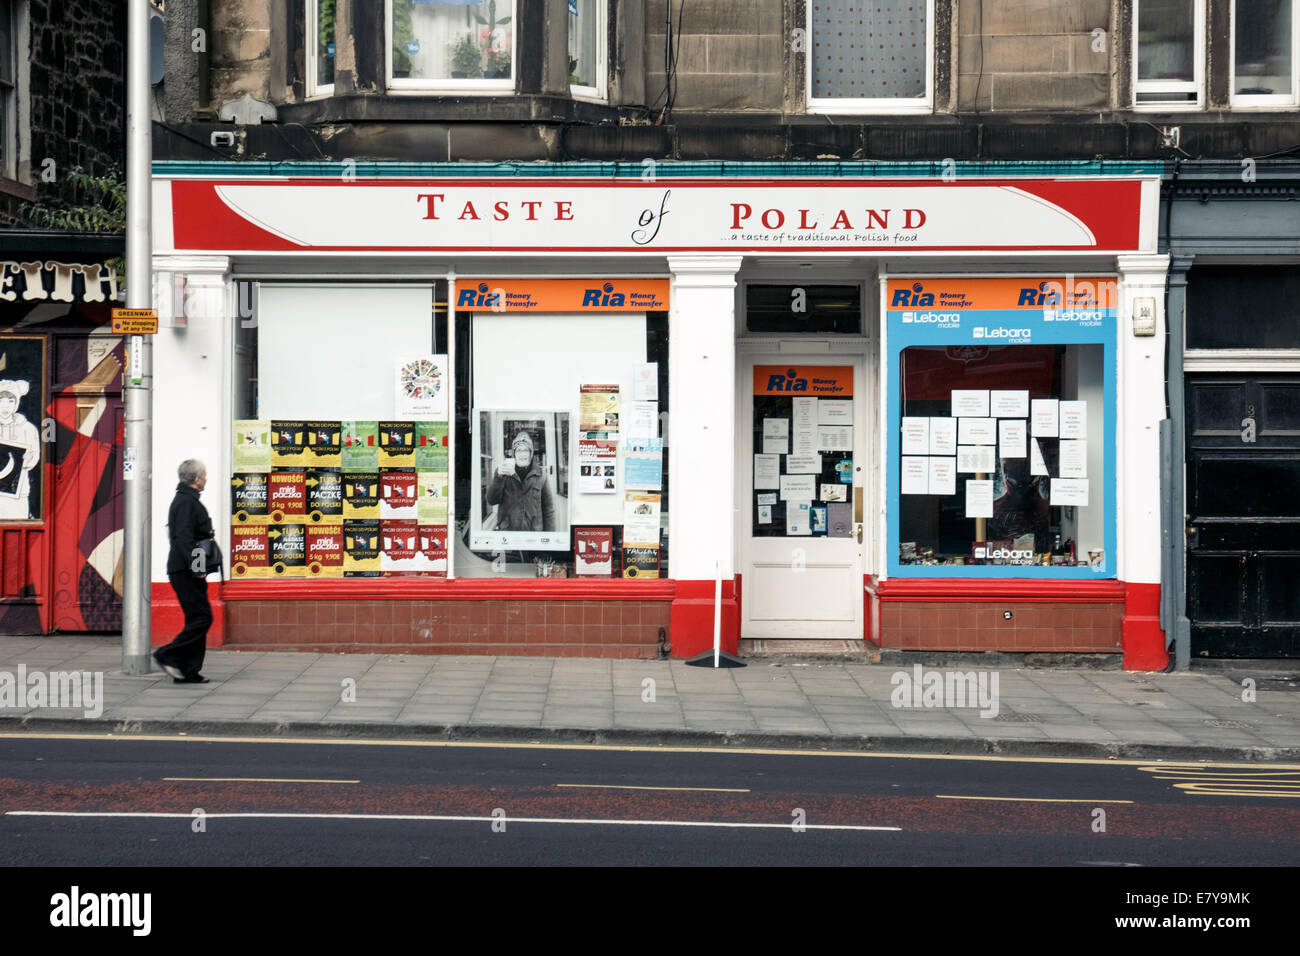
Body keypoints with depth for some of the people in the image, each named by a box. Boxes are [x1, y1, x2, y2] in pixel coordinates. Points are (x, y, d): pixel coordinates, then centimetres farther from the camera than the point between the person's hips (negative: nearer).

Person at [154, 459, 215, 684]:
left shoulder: (186, 499, 19)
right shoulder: (186, 502, -13)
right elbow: (183, 538, -22)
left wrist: (199, 567, 23)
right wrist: (196, 567, -26)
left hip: (186, 572, 11)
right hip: (185, 572, -11)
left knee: (197, 619, 9)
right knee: (201, 618, -11)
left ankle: (188, 672, 9)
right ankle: (167, 656, -7)